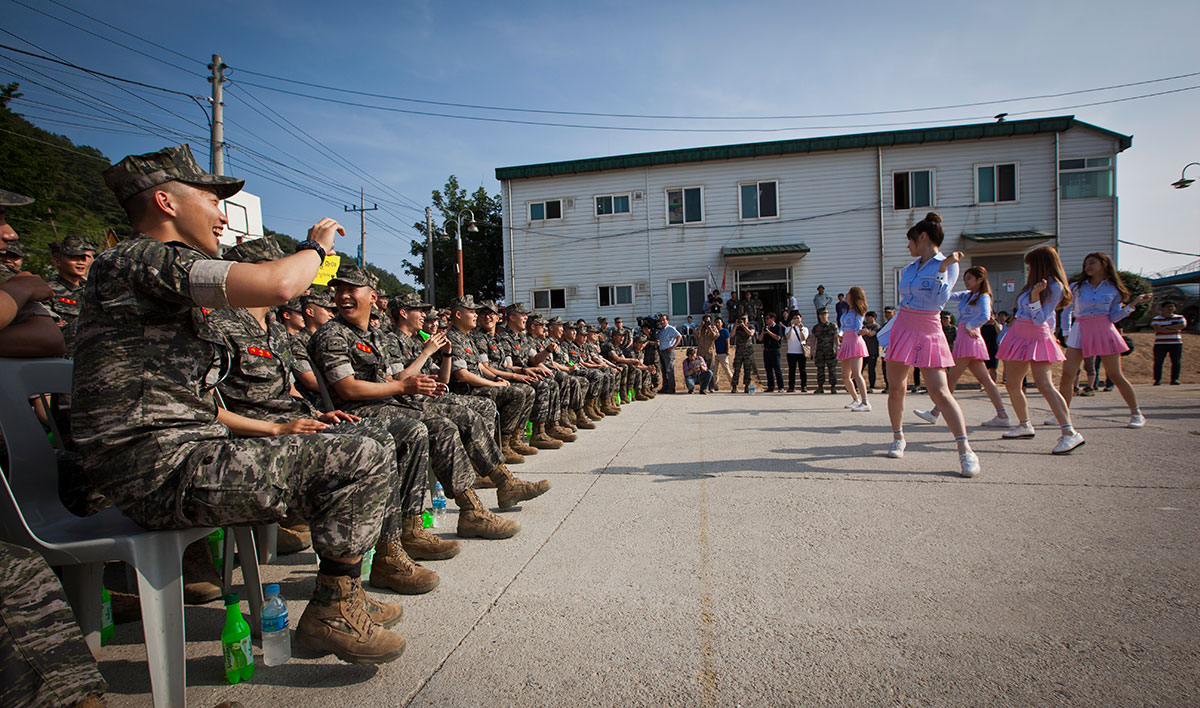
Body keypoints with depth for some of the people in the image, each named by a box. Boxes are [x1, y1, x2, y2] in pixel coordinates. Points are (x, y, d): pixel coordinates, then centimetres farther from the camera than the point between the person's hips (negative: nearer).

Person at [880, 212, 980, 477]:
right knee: (895, 388, 8)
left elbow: (940, 300, -18)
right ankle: (898, 438, 25)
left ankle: (966, 451, -10)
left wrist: (943, 268, -27)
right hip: (902, 329, 6)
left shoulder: (948, 264, -6)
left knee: (940, 392, -15)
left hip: (928, 333, -6)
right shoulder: (910, 268, 12)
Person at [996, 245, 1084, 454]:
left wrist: (1034, 296, -32)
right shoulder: (1037, 283, 13)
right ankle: (1025, 425, 21)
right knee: (1012, 385, 8)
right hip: (1019, 335, 9)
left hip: (1036, 338, -9)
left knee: (1044, 384, -22)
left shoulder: (1055, 287, -13)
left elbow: (1040, 320, -21)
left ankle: (1070, 433, -25)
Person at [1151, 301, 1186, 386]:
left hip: (1176, 343, 2)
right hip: (1160, 343, -2)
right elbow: (1158, 329, -12)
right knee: (1158, 361, -5)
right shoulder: (1156, 319, 5)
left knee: (1176, 361, -2)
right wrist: (1175, 329, -9)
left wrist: (1167, 327, -10)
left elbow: (1183, 325, -8)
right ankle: (1157, 379, -2)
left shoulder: (1180, 317, 12)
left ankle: (1174, 379, 4)